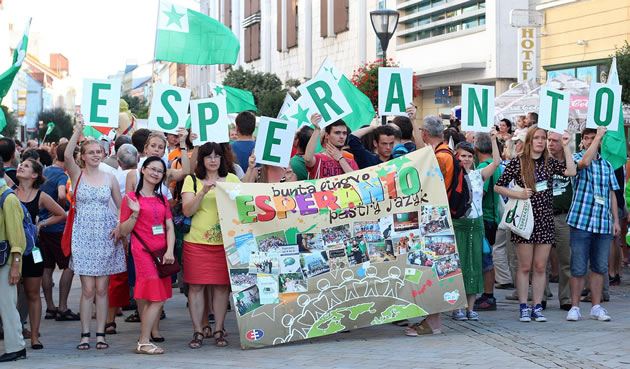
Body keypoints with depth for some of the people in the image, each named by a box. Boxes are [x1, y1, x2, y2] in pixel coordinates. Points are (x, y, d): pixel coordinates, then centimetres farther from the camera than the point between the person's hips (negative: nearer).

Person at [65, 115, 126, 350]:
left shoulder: (110, 178, 6)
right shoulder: (77, 175, 2)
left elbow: (122, 207, 10)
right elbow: (67, 156, -19)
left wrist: (119, 227, -6)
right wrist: (78, 131, -27)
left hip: (106, 235, 1)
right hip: (84, 235, -1)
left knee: (101, 288, 2)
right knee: (88, 289, -3)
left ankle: (100, 333, 8)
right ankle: (85, 334, 5)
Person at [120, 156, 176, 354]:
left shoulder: (162, 199, 16)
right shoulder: (131, 198, -1)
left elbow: (170, 227, 10)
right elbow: (123, 232, -2)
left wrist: (170, 251, -4)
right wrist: (135, 213, -17)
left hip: (161, 254, 6)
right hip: (143, 252, -6)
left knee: (156, 298, 3)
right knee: (156, 298, -13)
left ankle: (146, 337, 9)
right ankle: (143, 342, -9)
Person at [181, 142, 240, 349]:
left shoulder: (232, 179, 10)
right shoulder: (191, 180, 5)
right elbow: (187, 211, -5)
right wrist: (203, 192, -17)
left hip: (224, 241, 1)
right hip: (196, 241, -1)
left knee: (222, 285, 3)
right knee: (196, 285, -1)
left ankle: (219, 330, 12)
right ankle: (198, 332, 8)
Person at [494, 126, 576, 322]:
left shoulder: (550, 163, 7)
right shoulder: (518, 163, -1)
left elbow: (571, 172, -10)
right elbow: (497, 187, -1)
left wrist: (566, 147, -8)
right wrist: (518, 194, -13)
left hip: (545, 219, 3)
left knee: (540, 267, 5)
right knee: (525, 267, 1)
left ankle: (537, 307, 12)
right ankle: (524, 308, 8)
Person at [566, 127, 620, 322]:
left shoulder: (607, 165, 15)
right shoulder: (576, 158, 1)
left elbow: (612, 194, 18)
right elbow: (585, 161, -25)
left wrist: (616, 220, 12)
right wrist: (599, 134, -17)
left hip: (603, 224, 4)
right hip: (581, 222, -4)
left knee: (600, 268, 8)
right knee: (578, 268, -3)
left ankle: (596, 307, 15)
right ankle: (574, 307, 5)